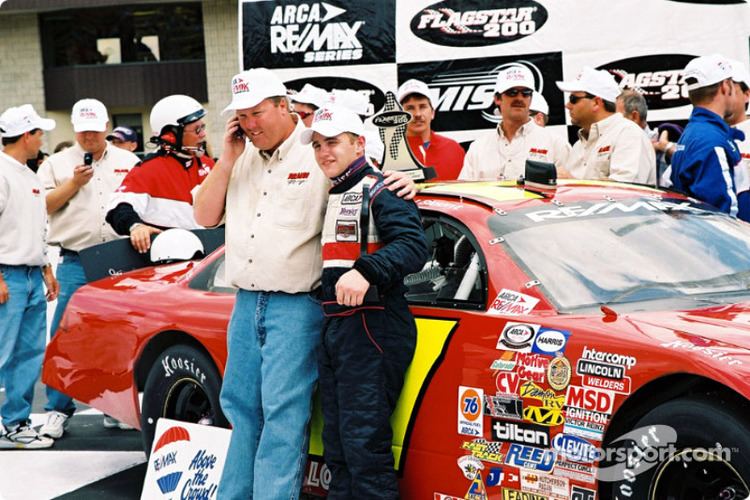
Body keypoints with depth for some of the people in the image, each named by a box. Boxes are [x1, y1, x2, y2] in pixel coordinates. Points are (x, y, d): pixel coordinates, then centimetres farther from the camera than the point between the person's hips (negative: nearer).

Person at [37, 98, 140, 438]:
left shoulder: (129, 162, 14)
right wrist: (73, 184, -9)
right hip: (76, 264, -1)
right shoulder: (57, 163, 10)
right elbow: (40, 207, 2)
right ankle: (58, 410, 2)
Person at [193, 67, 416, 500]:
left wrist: (404, 181, -22)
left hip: (296, 306, -7)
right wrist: (227, 160, 0)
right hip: (246, 303, 7)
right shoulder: (241, 159, 13)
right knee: (240, 406, 15)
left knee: (283, 414, -7)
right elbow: (205, 217, 10)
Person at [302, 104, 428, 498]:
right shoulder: (331, 199, 21)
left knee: (363, 441, -12)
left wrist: (365, 271, -34)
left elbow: (413, 245, -20)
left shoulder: (379, 192, -6)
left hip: (371, 329, -9)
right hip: (333, 327, 9)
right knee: (337, 445, 13)